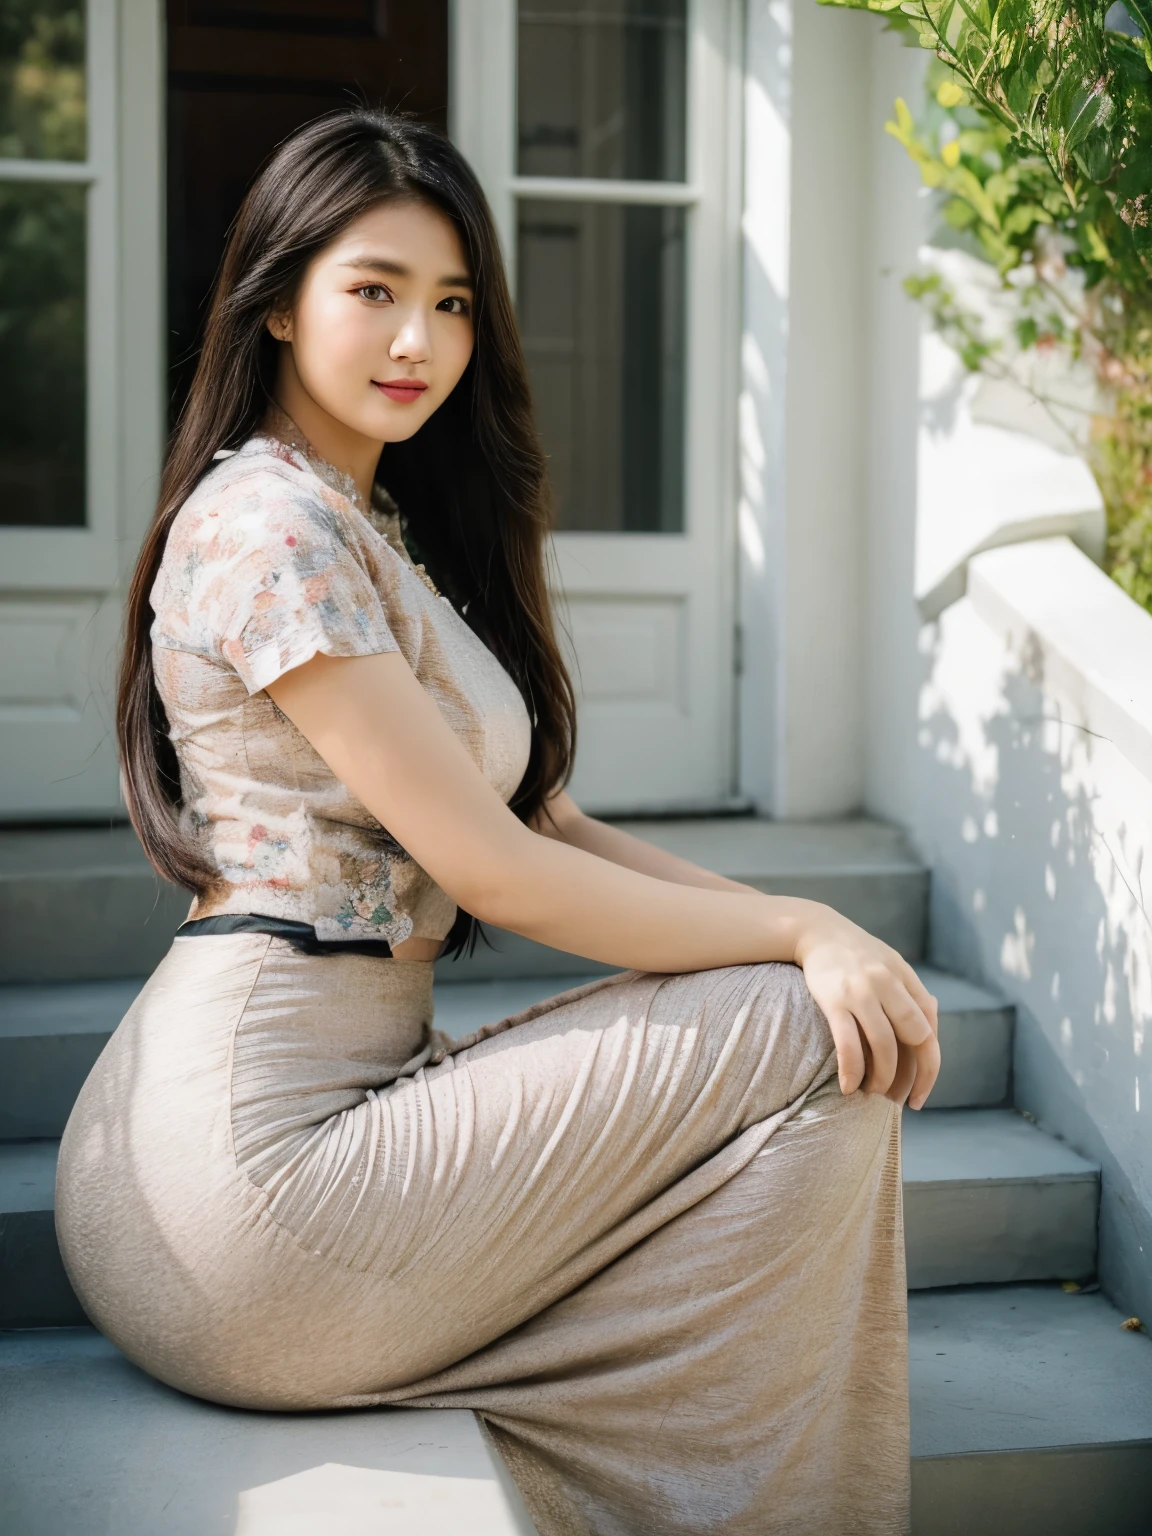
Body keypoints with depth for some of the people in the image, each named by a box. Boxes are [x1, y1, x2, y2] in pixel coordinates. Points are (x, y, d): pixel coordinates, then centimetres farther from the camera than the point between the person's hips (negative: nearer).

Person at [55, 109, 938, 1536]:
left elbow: (553, 827, 11)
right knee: (816, 1048, -11)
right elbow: (492, 869, -15)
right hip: (258, 1144, -9)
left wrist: (821, 930, -1)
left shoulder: (388, 532, 17)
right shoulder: (267, 526, -13)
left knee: (833, 1022, 7)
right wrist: (799, 933, -8)